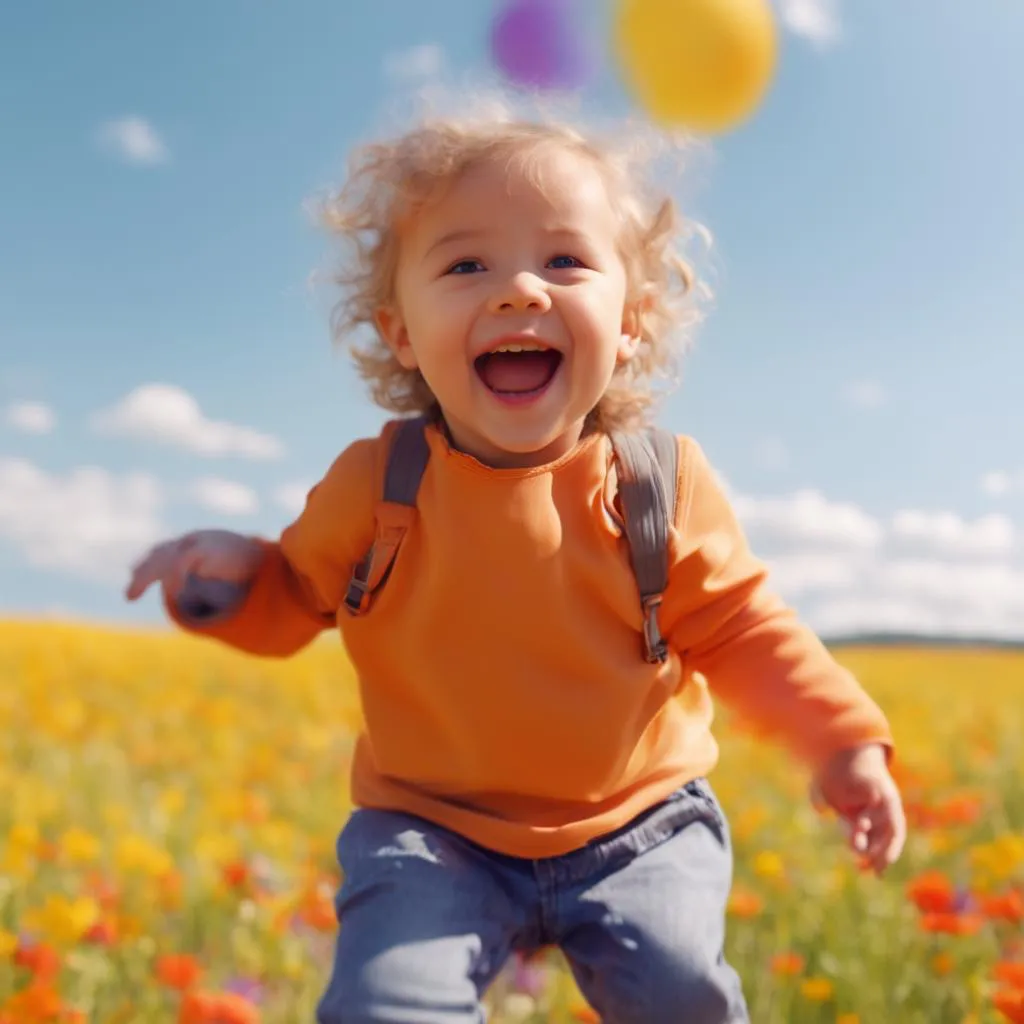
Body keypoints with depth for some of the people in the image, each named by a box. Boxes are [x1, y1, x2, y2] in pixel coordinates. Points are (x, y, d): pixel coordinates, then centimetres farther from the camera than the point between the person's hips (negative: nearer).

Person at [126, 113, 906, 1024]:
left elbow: (736, 629, 0)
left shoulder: (662, 481, -9)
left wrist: (842, 740, -10)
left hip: (636, 822, 1)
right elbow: (296, 596, 7)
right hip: (432, 834, 0)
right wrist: (229, 577, -15)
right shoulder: (374, 485, -8)